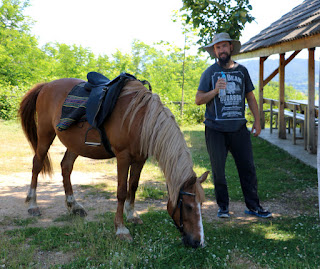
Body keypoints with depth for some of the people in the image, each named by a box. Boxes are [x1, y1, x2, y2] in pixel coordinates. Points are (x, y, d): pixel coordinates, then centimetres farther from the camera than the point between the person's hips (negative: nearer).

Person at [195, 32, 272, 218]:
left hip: (239, 128, 2)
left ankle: (253, 206, 14)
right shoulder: (210, 72, 2)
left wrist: (257, 121, 10)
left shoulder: (242, 70, 10)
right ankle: (223, 206, 18)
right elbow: (198, 100, -2)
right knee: (219, 170, 5)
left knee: (248, 168, 3)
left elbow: (250, 97, 16)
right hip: (216, 130, -2)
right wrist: (215, 90, -19)